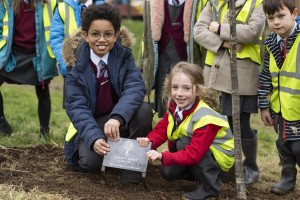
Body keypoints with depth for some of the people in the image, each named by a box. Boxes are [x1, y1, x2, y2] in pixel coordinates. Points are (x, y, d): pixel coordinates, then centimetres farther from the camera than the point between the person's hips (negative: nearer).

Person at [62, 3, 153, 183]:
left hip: (121, 120, 1)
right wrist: (94, 137, -36)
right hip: (92, 123, -1)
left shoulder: (124, 56, -10)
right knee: (91, 161, -29)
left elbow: (136, 87, -25)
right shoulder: (77, 65, -13)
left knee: (144, 109, -30)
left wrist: (117, 118, -45)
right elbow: (77, 107, -17)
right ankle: (110, 152, 7)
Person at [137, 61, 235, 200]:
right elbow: (162, 129, -5)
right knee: (168, 172, -8)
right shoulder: (173, 107, -10)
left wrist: (163, 156, -47)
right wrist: (150, 141, -27)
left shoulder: (204, 119, -33)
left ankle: (210, 187, -17)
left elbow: (194, 154, -38)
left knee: (184, 142, -30)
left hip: (219, 157, -7)